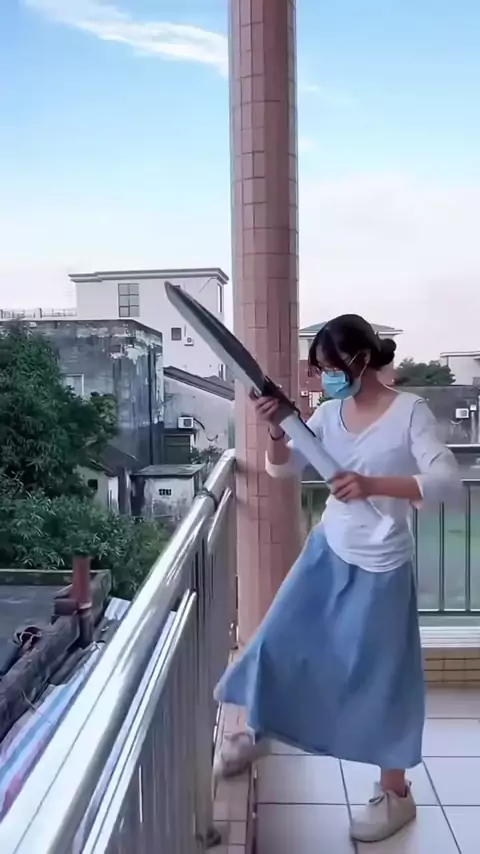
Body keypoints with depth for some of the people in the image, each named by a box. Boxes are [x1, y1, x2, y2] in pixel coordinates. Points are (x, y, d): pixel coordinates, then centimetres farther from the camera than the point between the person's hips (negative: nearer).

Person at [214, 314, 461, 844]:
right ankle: (257, 731, 42)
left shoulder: (409, 411, -16)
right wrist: (276, 431, -21)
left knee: (379, 677, 7)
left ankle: (395, 794, 31)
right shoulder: (330, 412, -3)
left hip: (379, 567, -5)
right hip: (326, 552, 5)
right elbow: (283, 469, 0)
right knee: (278, 642, 13)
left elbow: (448, 482, -25)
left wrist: (374, 485, -38)